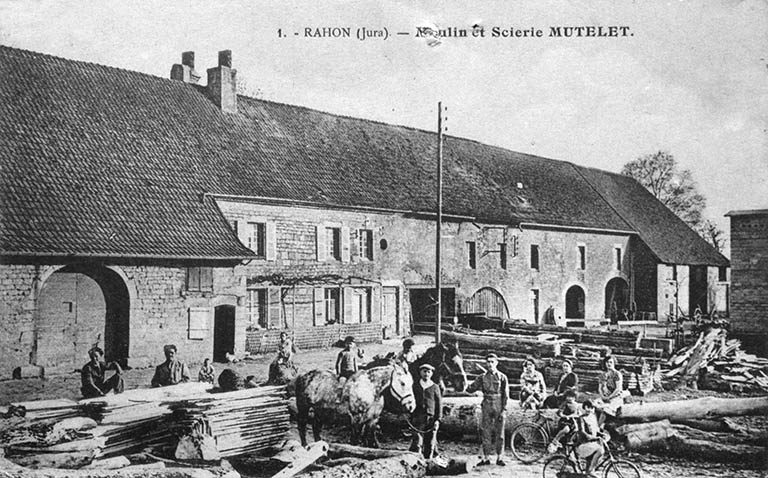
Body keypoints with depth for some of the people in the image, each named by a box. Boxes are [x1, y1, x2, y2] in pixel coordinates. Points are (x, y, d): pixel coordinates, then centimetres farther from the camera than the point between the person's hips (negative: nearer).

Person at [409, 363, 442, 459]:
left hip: (431, 418, 0)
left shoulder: (435, 387, 6)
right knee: (417, 441, -8)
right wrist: (411, 418, 7)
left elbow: (439, 404, 5)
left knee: (430, 442, 2)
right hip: (418, 418, 0)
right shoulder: (415, 386, 10)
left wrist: (438, 419, -3)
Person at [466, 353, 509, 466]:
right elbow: (469, 389, 4)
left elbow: (506, 395, 0)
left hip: (499, 408, -2)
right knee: (486, 433, 3)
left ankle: (499, 458, 11)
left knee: (499, 433, 2)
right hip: (487, 407, 2)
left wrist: (503, 410, -7)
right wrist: (478, 387, -17)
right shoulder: (482, 377, 6)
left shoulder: (502, 377, 1)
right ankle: (486, 458, 9)